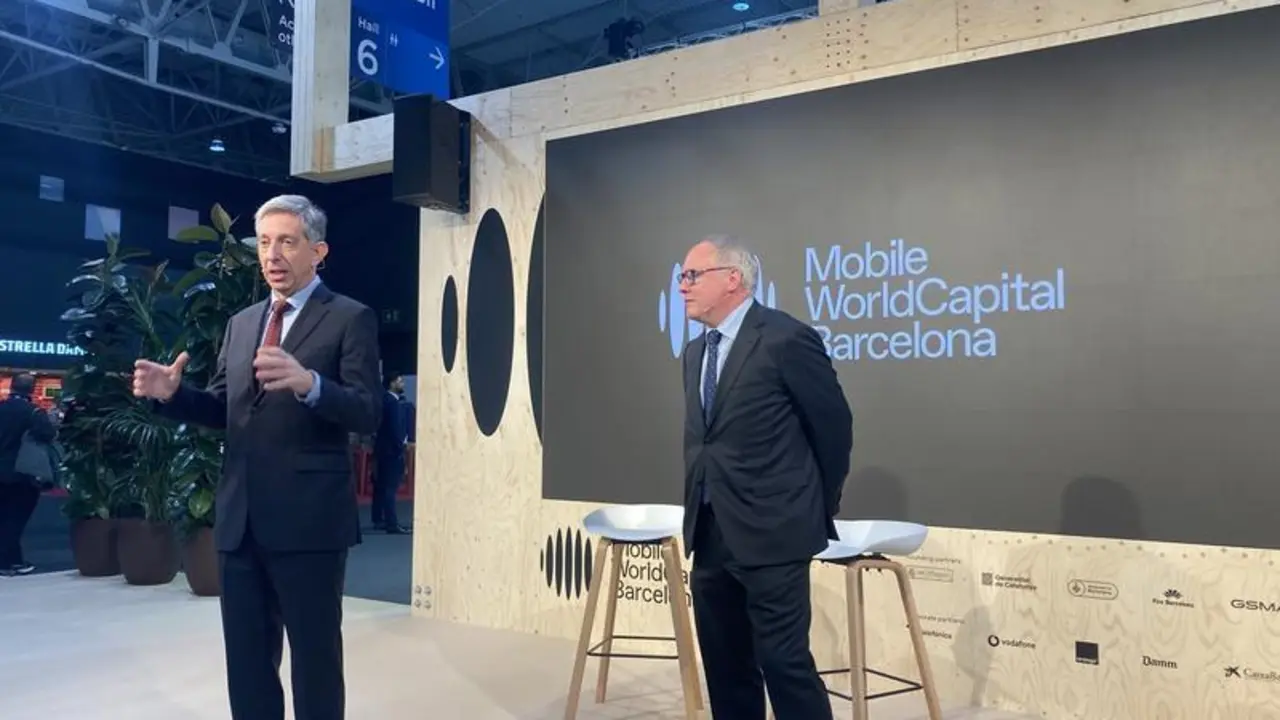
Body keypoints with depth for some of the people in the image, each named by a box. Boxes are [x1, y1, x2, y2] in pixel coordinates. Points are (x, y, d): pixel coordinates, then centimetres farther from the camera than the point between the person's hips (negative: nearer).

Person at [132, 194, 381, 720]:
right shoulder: (241, 323, 16)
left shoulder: (351, 318, -5)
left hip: (309, 520, -6)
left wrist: (308, 383, -33)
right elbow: (223, 409, 18)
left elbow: (367, 415, -15)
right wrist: (172, 393, -2)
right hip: (240, 520, 6)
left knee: (316, 659, 6)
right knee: (246, 661, 16)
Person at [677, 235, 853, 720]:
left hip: (771, 534, -8)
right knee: (724, 665, 14)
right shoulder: (695, 352, 12)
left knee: (784, 661, -4)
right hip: (710, 537, 8)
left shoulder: (786, 339, -12)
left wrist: (818, 507, 6)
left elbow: (834, 425, -4)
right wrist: (702, 519, 18)